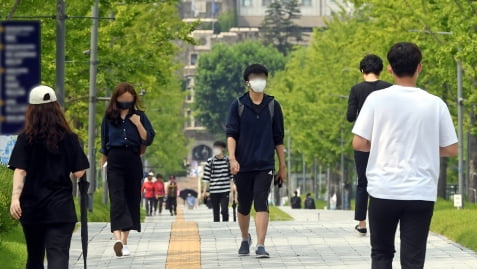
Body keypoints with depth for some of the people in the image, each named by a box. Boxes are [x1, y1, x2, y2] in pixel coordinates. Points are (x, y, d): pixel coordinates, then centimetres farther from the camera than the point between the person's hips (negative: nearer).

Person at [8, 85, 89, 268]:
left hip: (31, 207, 1)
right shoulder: (69, 138, 0)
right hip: (61, 207, -1)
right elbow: (79, 172, 1)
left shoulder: (26, 138, -1)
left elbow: (20, 171, -12)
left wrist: (15, 197, -19)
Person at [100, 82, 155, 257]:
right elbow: (104, 143, 13)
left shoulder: (139, 116, 7)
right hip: (115, 161, -2)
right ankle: (118, 239, -29)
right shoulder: (109, 117, 7)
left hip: (133, 161, 2)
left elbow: (148, 139, 2)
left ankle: (125, 241, 10)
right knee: (117, 199, -14)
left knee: (131, 200, 3)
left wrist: (138, 123, -8)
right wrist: (103, 162, 13)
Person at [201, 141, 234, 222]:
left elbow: (232, 176, 6)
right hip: (214, 191, 1)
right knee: (216, 212, 6)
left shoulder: (228, 161, 2)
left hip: (225, 191, -1)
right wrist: (205, 191, 1)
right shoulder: (210, 162, 2)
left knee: (224, 211, -11)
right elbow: (206, 177, 4)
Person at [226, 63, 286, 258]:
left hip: (265, 165, 0)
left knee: (261, 204, -13)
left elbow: (278, 138, 9)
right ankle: (245, 239, 34)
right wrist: (232, 158, -17)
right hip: (243, 165, 1)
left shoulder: (272, 105, 5)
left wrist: (282, 166, 9)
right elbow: (231, 133, -3)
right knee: (244, 206, 11)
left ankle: (260, 245, -15)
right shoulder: (238, 105, 2)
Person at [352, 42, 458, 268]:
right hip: (421, 193, 0)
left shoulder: (377, 99, -5)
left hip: (383, 191, 0)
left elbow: (359, 144, -4)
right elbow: (451, 150, 3)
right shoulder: (435, 104, -1)